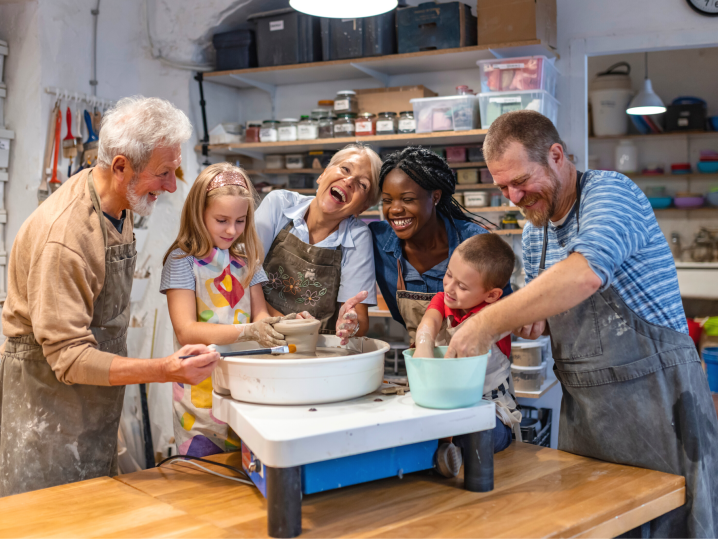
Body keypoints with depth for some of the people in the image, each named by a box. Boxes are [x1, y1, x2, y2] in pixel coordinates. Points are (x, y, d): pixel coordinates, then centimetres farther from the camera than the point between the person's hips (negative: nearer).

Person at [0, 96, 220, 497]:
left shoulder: (119, 204, -1)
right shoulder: (63, 235, -29)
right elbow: (69, 357, -28)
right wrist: (167, 370, -37)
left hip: (96, 388, 8)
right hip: (47, 389, -8)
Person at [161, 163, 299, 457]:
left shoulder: (246, 257, 9)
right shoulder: (183, 259, -8)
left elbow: (259, 313, 6)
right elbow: (186, 331, -16)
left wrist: (282, 323, -18)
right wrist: (248, 331, -29)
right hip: (201, 386, -4)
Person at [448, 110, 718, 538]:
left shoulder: (610, 192, -14)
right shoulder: (535, 232, 10)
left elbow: (585, 275, -34)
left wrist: (487, 322, -31)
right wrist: (536, 321, -2)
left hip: (654, 395, -7)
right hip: (583, 406, 7)